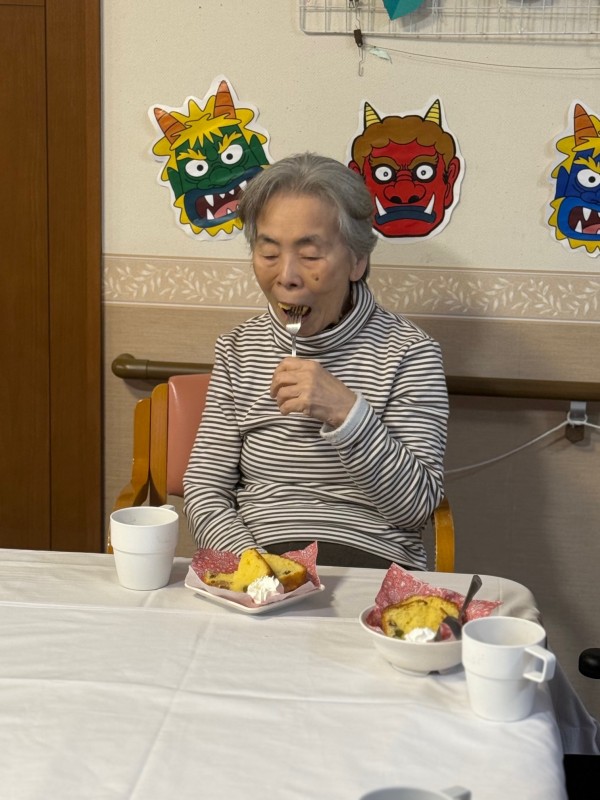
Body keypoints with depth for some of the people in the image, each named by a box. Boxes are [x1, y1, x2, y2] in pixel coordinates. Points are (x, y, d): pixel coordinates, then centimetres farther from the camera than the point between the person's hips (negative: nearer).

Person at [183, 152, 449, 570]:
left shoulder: (409, 352, -1)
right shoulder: (238, 349, 10)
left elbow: (418, 507, -6)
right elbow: (204, 489, 7)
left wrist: (346, 412, -18)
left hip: (375, 565, -2)